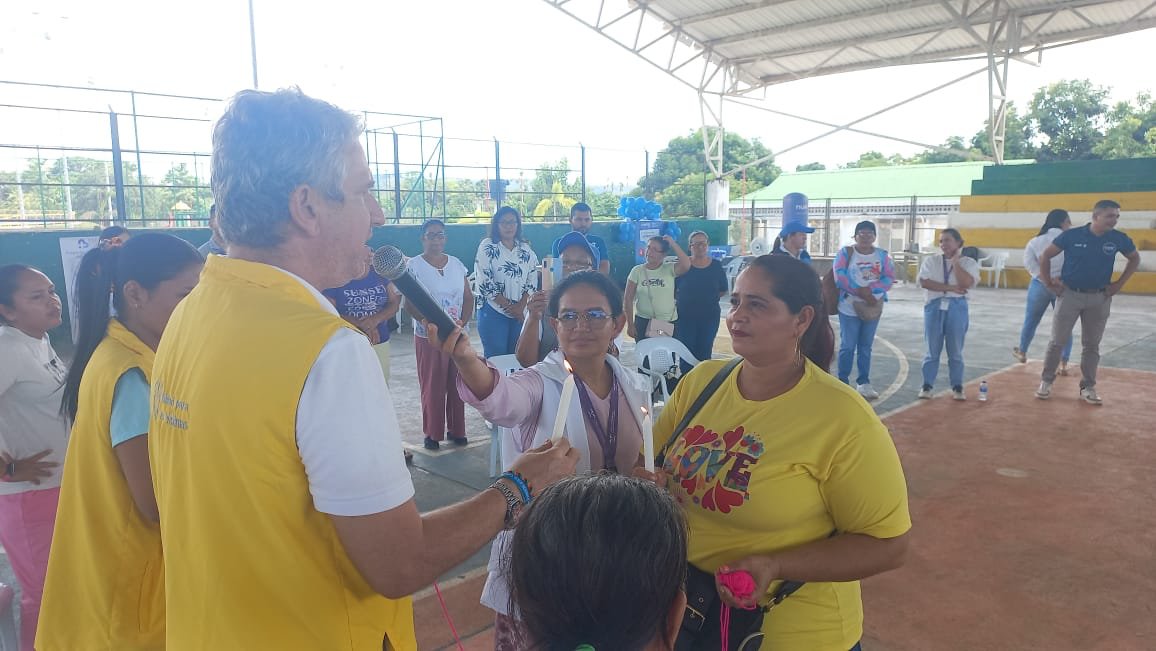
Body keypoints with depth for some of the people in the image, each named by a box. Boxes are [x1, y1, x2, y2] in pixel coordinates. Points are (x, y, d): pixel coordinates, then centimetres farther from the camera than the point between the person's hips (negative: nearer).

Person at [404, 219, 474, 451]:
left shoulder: (456, 264, 7)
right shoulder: (414, 265, -5)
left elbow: (468, 297, 9)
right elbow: (409, 303, -10)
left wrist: (463, 322, -6)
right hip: (428, 336, -3)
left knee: (456, 383, 8)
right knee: (432, 385, 2)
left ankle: (456, 429, 21)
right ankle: (432, 433, 14)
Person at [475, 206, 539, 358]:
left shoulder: (526, 249, 8)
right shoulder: (487, 247, -4)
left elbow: (532, 280, 5)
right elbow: (485, 283, -11)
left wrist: (520, 306, -10)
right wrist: (509, 306, -12)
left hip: (521, 314, 4)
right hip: (494, 312, -4)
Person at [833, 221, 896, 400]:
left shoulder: (883, 255, 6)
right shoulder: (845, 253, -2)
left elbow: (889, 278, -4)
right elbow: (840, 276, -14)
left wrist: (870, 289, -19)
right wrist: (860, 291, -19)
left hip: (873, 307, 3)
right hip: (849, 307, -3)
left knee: (866, 346, 10)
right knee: (848, 346, -2)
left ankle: (863, 382, 18)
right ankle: (843, 382, 7)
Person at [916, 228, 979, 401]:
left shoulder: (969, 262, 2)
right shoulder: (931, 260, 4)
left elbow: (966, 283, -14)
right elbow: (924, 281, -10)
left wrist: (955, 261, -9)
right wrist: (950, 287, -14)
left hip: (957, 307, 0)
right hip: (934, 306, 0)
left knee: (955, 350, 7)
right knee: (932, 350, 6)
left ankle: (957, 387, 18)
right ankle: (926, 385, 14)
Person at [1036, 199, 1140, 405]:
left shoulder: (1119, 239, -4)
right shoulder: (1071, 235, -11)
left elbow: (1135, 259, 14)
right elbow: (1045, 256, -1)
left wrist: (1119, 283, 6)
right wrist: (1049, 283, -2)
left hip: (1099, 298, 2)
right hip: (1070, 294, -2)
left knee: (1092, 345, 8)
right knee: (1057, 341, 2)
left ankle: (1087, 388, 18)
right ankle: (1046, 382, 14)